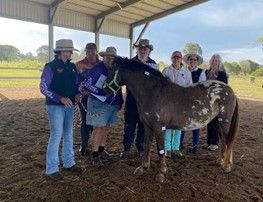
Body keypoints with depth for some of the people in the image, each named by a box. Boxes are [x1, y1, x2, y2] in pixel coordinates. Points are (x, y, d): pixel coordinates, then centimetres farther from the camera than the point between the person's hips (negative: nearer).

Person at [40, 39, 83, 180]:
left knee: (68, 134, 13)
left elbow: (76, 84, 16)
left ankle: (69, 163, 27)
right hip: (55, 106, -6)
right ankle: (51, 169, 7)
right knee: (56, 135, -6)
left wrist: (77, 94, -5)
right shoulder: (50, 67, -9)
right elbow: (43, 88, -13)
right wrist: (60, 98, -23)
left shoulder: (72, 67, 8)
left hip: (69, 105, 7)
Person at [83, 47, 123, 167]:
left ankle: (101, 150, 33)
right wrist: (101, 93, -24)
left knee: (106, 127, 16)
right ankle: (95, 156, 6)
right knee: (98, 128, -4)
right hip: (98, 103, -7)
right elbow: (87, 85, -17)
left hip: (112, 104, 7)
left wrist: (120, 101, 10)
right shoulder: (96, 69, -12)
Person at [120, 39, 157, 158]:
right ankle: (126, 148, 18)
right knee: (129, 125, 4)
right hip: (132, 99, 0)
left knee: (143, 125, 10)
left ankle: (140, 147, 25)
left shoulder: (153, 64, 5)